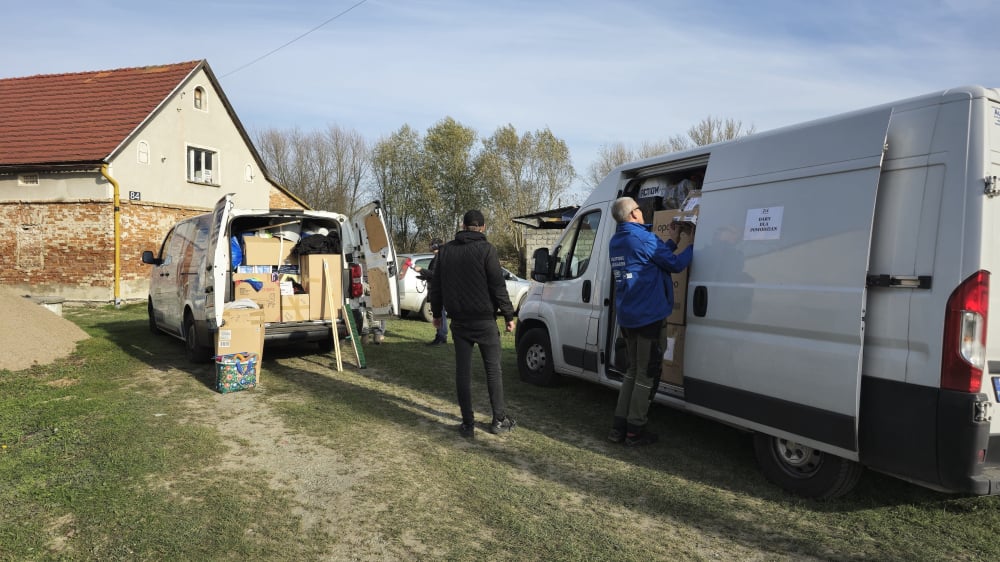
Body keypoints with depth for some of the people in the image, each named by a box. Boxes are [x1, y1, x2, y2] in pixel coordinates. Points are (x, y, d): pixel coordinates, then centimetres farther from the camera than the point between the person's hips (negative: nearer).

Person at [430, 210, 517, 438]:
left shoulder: (445, 250, 7)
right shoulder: (486, 249, -8)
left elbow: (436, 286, 12)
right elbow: (498, 286, -12)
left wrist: (437, 313, 23)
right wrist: (508, 315, -4)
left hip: (459, 321, 4)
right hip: (484, 320, -3)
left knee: (463, 371, 7)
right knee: (493, 369, 7)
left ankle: (468, 423, 9)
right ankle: (499, 420, 12)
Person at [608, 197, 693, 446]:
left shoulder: (616, 242, 12)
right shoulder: (643, 238, -15)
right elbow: (676, 264, -10)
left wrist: (672, 242, 22)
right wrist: (692, 245, 5)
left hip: (627, 317, 8)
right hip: (649, 316, -8)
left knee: (633, 370, 18)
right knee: (646, 375, 3)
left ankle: (619, 426, 19)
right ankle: (635, 431, 9)